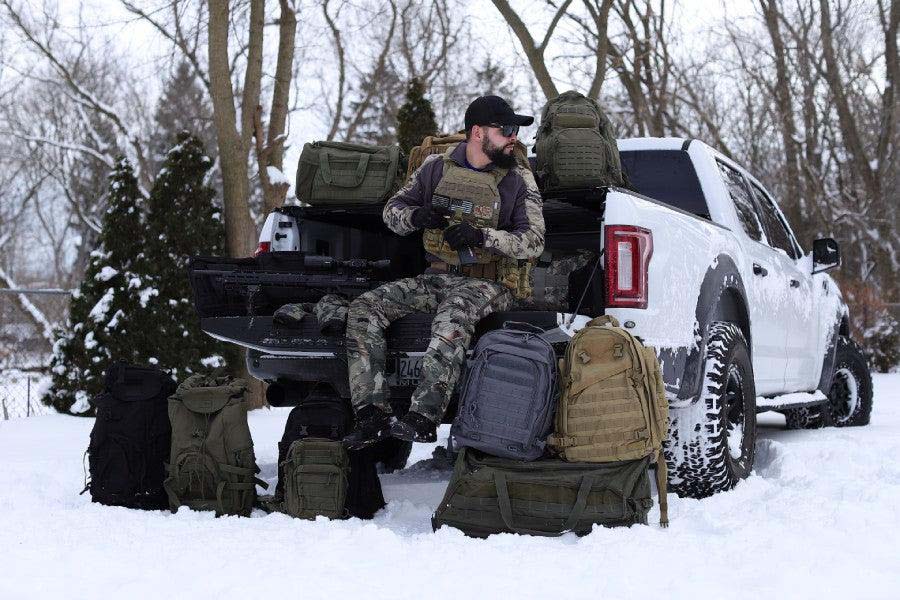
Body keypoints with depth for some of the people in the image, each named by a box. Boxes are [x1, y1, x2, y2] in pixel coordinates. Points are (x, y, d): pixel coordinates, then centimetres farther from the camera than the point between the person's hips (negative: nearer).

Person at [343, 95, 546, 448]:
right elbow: (392, 210, 15)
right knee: (364, 309, -16)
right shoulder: (437, 167, 10)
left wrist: (481, 236, -21)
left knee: (453, 316, -39)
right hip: (437, 277, 4)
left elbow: (533, 242, -7)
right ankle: (373, 415, -24)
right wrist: (416, 216, -10)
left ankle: (423, 417, -43)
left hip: (489, 283, -4)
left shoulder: (519, 181, 2)